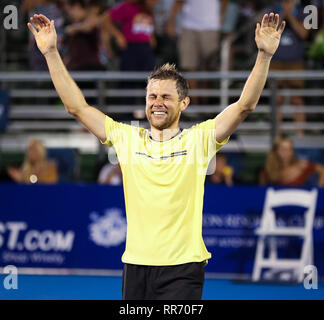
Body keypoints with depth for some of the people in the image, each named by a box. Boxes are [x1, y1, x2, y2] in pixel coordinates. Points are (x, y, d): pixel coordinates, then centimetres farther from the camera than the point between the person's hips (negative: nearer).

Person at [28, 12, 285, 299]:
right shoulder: (127, 137, 9)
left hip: (183, 268, -3)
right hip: (136, 264, 3)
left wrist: (265, 55, -17)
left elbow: (245, 106, -6)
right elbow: (77, 106, 8)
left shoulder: (199, 139, 3)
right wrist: (51, 53, 3)